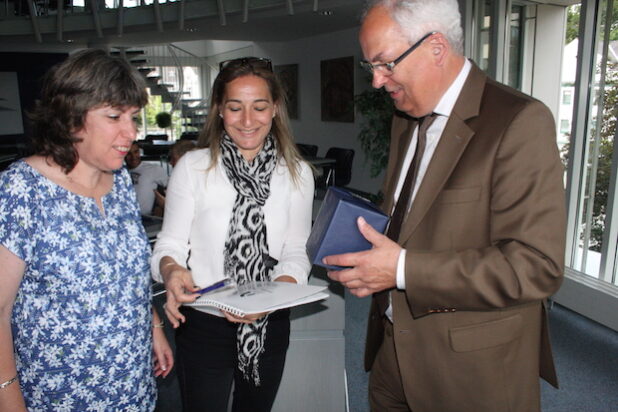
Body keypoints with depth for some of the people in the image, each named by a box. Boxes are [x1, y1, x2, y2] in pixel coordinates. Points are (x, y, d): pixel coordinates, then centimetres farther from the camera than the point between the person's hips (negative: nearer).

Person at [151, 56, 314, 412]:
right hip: (204, 326, -2)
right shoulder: (192, 167, -8)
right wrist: (171, 270, -28)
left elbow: (296, 253, -3)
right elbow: (170, 243, -5)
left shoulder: (297, 173, -3)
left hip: (270, 327, 3)